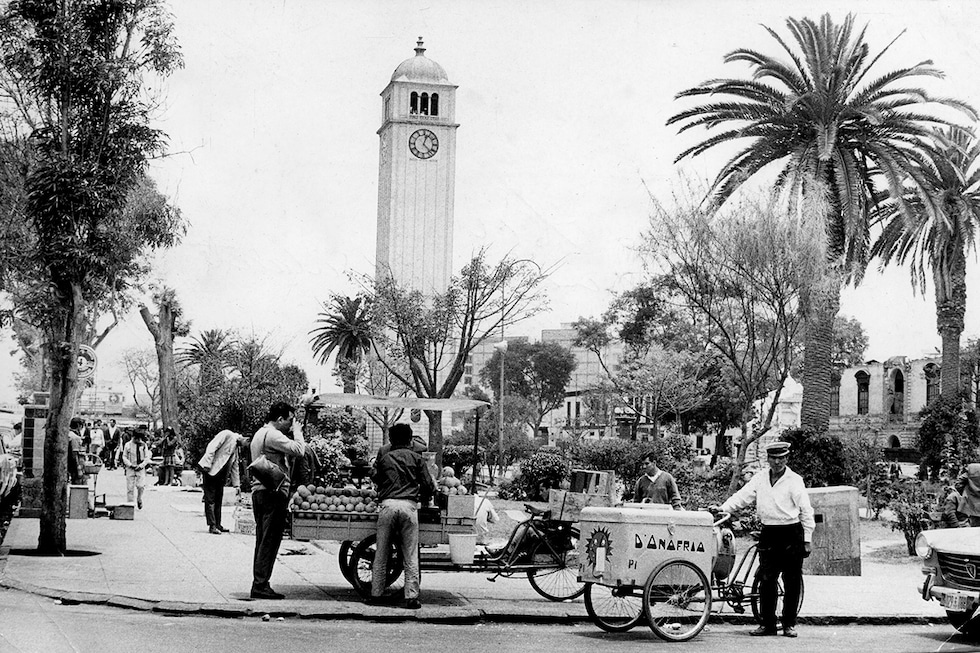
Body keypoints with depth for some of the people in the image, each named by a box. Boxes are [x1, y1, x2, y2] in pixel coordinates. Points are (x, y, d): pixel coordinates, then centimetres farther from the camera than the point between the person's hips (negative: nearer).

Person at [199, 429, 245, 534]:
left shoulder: (236, 448, 21)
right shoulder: (227, 435, -3)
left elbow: (235, 467, 25)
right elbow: (212, 447, -14)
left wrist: (236, 484, 21)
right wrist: (207, 465, -22)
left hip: (221, 476, 8)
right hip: (211, 470, -8)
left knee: (218, 501, 8)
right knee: (210, 500, -6)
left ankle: (217, 525, 12)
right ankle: (212, 526, -7)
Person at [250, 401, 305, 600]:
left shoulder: (259, 434, 21)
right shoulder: (273, 435, -13)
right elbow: (298, 450, -22)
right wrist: (297, 431, -5)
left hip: (259, 491, 10)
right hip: (273, 492, -10)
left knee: (262, 540, 12)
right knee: (270, 541, -8)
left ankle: (258, 584, 13)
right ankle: (261, 585, -9)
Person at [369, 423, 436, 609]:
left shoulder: (384, 457, 15)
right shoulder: (416, 457, 12)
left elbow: (375, 478, 17)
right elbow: (428, 485, 9)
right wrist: (424, 496, 29)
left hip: (387, 504, 1)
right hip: (409, 505, -1)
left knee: (381, 554, 10)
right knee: (411, 556, 2)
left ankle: (376, 594, 13)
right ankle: (411, 597, -2)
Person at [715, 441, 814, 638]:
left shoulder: (794, 480, -3)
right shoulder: (760, 478, 9)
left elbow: (806, 511, -2)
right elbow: (743, 496, 6)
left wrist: (807, 540, -5)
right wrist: (723, 508, -10)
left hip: (791, 535, -3)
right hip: (768, 534, 3)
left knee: (792, 582, 2)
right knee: (766, 581, 2)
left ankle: (789, 624, 12)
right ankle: (768, 624, 9)